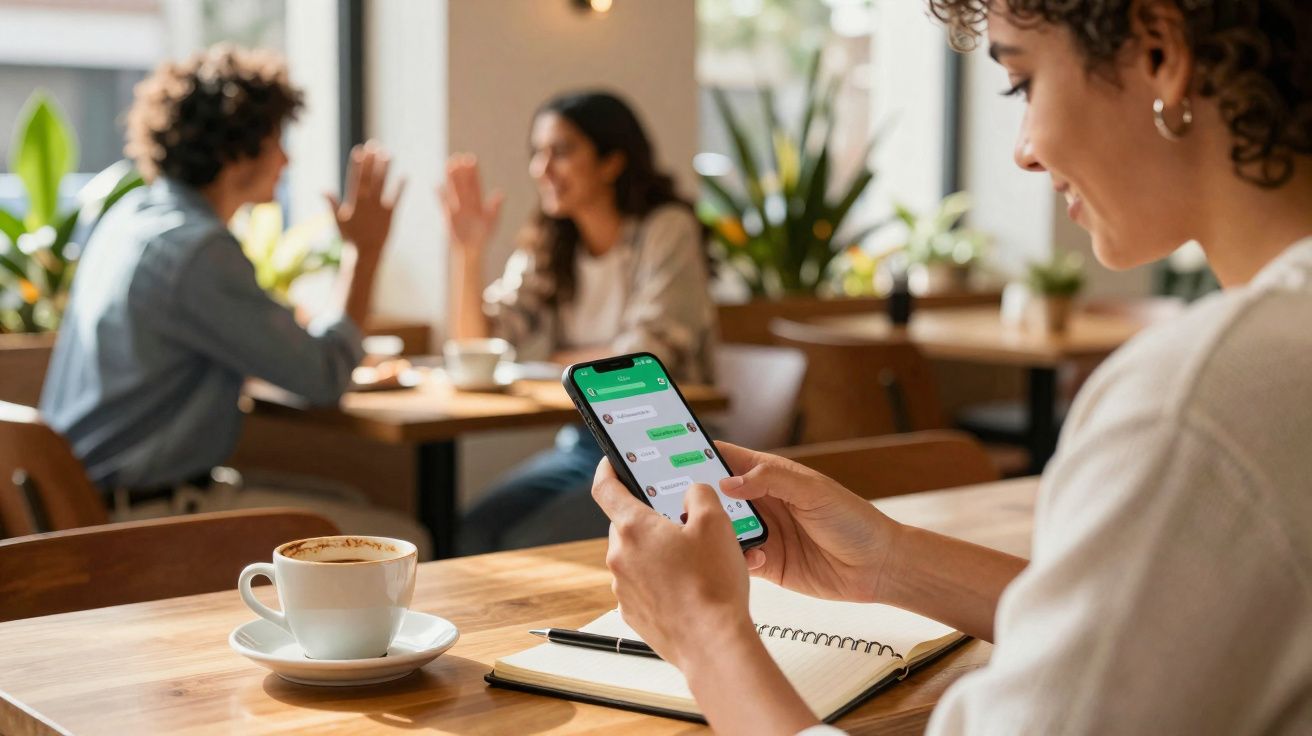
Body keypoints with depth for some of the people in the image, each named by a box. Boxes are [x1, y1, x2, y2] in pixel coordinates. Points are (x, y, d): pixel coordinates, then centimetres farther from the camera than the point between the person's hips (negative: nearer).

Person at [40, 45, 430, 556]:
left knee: (347, 504, 20)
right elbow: (325, 377, -15)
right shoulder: (197, 250, -21)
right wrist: (365, 251, -4)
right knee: (403, 543, -9)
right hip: (147, 515, -10)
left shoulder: (134, 214, 9)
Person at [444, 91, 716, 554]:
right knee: (470, 537, -18)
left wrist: (554, 362, -5)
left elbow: (648, 358, -17)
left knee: (528, 549, -24)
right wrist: (469, 250, -11)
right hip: (579, 444, 5)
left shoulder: (666, 230, -8)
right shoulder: (544, 247, 8)